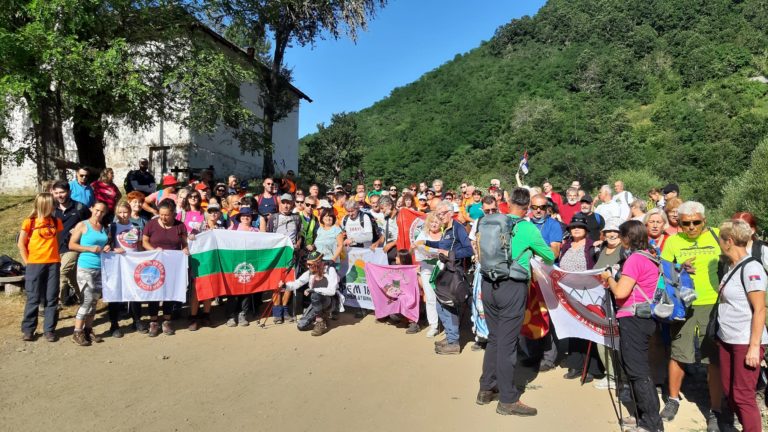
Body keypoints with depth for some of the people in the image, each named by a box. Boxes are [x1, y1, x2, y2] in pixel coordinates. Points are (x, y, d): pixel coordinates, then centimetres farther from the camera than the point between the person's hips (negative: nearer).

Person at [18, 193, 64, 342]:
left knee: (52, 299, 4)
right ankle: (28, 330, 15)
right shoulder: (30, 222, -3)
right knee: (33, 299, 3)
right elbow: (21, 244, 1)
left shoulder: (56, 222, 7)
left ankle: (49, 330, 11)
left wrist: (55, 255, 3)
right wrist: (27, 261, -3)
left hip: (53, 263, 3)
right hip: (35, 264, -3)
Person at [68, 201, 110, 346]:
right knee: (88, 299, -9)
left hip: (101, 268, 6)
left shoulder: (104, 228, 14)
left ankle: (88, 330, 18)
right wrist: (90, 248, -16)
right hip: (85, 268, -6)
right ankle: (77, 332, 2)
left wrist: (107, 248, 3)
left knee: (95, 300, 9)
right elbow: (71, 245, -5)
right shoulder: (82, 225, -2)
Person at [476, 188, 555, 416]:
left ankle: (486, 389, 28)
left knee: (493, 338, 18)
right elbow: (550, 257, 6)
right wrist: (534, 252, 29)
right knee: (507, 343, 2)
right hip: (513, 287, -5)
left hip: (489, 284, 5)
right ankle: (508, 400, 13)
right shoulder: (528, 228, -7)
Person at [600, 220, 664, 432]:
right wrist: (615, 281, 11)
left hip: (633, 319, -10)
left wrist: (609, 277, -5)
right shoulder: (650, 256, 11)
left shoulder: (635, 258, -17)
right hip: (646, 318, 10)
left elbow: (620, 292, -21)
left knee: (637, 372, -2)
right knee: (641, 369, 17)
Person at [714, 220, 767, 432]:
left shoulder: (751, 268, -15)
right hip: (727, 340, 8)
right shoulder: (732, 267, 10)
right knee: (729, 392, 13)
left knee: (743, 396, -1)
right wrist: (721, 335, 15)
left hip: (746, 343, -8)